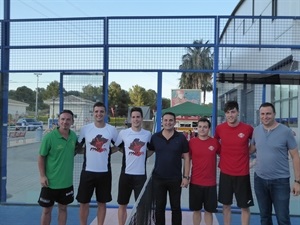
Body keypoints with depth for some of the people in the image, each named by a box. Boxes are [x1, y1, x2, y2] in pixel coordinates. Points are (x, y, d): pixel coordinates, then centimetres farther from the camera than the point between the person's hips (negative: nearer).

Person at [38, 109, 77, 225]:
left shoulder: (73, 136, -1)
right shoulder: (49, 137, -15)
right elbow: (41, 157, -10)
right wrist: (42, 176, -14)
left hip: (67, 181, 4)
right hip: (50, 181, -4)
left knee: (63, 208, 17)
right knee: (47, 210, 11)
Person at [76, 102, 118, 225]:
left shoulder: (112, 130, -2)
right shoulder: (85, 129, -2)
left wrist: (108, 152, -1)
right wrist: (88, 151, -2)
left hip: (104, 172, 0)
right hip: (88, 171, 0)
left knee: (102, 203, 11)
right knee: (84, 202, 7)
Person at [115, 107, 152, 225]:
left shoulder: (148, 134, 1)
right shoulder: (123, 133, -4)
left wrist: (143, 156, 5)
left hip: (141, 174, 0)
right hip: (126, 174, 0)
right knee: (122, 205, 11)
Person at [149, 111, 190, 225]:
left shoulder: (181, 138, -4)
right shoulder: (155, 137, -1)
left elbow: (186, 158, -1)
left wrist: (186, 176, -5)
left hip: (175, 179, -1)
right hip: (158, 178, 1)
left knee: (176, 207, 12)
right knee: (159, 207, 12)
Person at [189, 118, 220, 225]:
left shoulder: (215, 142, -2)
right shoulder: (191, 142, -3)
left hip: (210, 183, 0)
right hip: (195, 182, 0)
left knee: (209, 210, 11)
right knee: (196, 210, 12)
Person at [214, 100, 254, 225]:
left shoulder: (248, 128, -8)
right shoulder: (219, 128, -3)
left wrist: (247, 154, 1)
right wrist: (223, 155, 6)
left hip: (242, 173, -1)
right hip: (225, 172, 2)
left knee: (245, 206, 7)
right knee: (226, 204, 13)